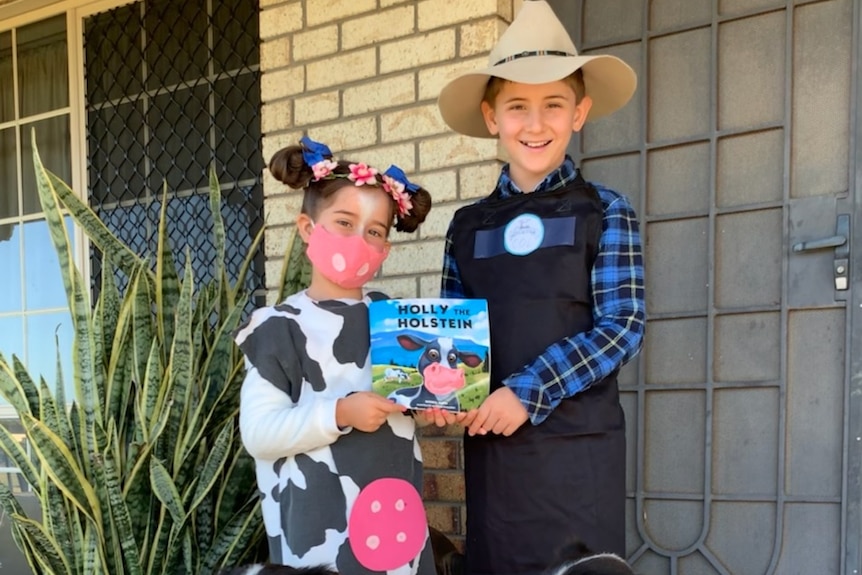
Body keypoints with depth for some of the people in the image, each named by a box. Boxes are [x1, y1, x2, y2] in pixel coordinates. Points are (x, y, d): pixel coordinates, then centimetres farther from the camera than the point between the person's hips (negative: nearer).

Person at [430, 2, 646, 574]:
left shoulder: (606, 212, -2)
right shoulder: (468, 224, 8)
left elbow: (622, 327, -9)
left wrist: (527, 392, -17)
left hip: (578, 445, -3)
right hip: (490, 441, 3)